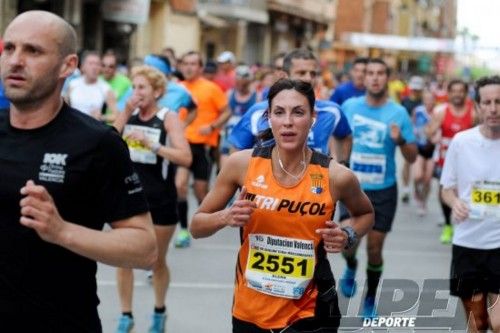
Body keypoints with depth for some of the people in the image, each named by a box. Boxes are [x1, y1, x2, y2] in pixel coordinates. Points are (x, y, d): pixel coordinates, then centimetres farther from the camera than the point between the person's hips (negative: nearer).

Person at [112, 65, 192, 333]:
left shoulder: (168, 117, -9)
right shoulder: (128, 114, 4)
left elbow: (185, 158, -19)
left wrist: (151, 144, -25)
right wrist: (126, 112, -14)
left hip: (160, 199, -3)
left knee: (157, 261, 11)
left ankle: (159, 311, 33)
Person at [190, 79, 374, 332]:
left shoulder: (336, 176, -12)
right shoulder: (242, 163, -10)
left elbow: (365, 214, 11)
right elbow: (196, 226, 1)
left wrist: (347, 237, -9)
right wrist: (225, 217, -20)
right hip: (248, 311, 2)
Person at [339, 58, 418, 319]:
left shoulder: (398, 113, -7)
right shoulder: (349, 106, -2)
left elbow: (412, 158, -6)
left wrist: (400, 140, -23)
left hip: (384, 190, -1)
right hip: (353, 187, 1)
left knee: (374, 247, 4)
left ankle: (370, 299, 25)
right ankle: (351, 267, 26)